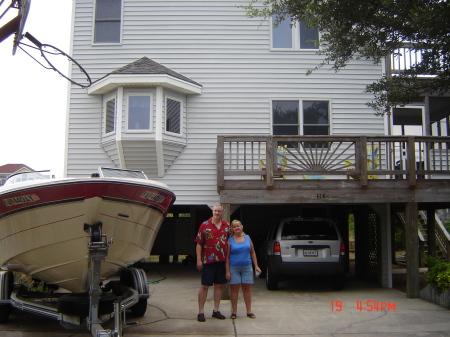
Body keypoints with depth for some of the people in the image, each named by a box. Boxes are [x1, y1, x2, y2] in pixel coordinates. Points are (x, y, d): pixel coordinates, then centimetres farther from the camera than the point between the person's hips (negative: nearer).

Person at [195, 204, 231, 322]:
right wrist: (199, 260, -8)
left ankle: (216, 310, 21)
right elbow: (199, 244, -3)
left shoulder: (226, 225, 9)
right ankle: (201, 312, 7)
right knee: (204, 286, 0)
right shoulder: (205, 225, -2)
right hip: (208, 260, -4)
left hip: (222, 260, 4)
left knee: (219, 285, 9)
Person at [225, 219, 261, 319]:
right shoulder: (230, 240, -1)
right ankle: (234, 312, 13)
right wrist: (227, 271, -8)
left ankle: (249, 311, 16)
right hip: (234, 268, -2)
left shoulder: (247, 238, 7)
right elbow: (227, 257, -2)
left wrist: (256, 266, 7)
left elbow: (252, 253, 12)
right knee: (234, 289, 2)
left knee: (247, 289, 7)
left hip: (247, 267, 2)